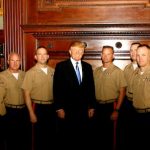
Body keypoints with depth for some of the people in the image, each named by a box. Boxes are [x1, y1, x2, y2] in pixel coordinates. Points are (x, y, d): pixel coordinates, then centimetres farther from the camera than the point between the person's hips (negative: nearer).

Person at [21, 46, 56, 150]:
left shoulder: (53, 71, 4)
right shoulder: (31, 72, -7)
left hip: (52, 107, 4)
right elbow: (27, 94, -7)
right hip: (38, 107, -3)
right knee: (39, 136, 8)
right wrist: (31, 113, -12)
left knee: (51, 135, 13)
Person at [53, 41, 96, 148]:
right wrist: (59, 108, -9)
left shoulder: (88, 67, 11)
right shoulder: (61, 66, -1)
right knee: (65, 139, 6)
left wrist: (92, 107, 8)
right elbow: (57, 88, -4)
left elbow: (91, 88, 12)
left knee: (83, 139, 7)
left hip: (84, 110, 3)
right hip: (67, 109, -3)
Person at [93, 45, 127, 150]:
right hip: (98, 106, 4)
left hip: (110, 106, -4)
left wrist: (117, 110, -12)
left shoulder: (117, 71, -7)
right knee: (99, 132, 13)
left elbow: (122, 92, -8)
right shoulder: (96, 71, 7)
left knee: (109, 133, 7)